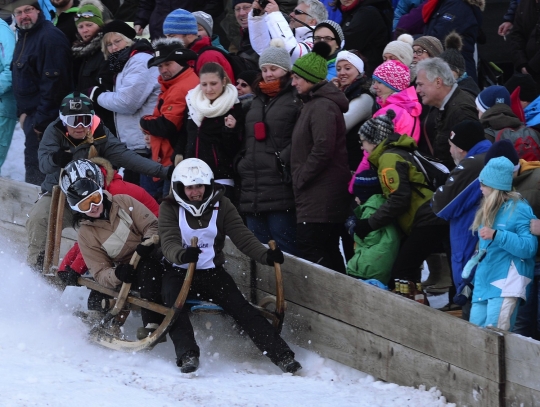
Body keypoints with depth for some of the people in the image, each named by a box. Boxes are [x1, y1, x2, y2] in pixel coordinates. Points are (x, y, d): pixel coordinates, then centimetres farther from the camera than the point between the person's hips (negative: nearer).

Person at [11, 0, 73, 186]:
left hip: (45, 117, -10)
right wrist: (23, 111, 15)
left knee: (35, 166, -9)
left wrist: (41, 119, -20)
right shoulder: (24, 37, 14)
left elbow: (53, 82, -21)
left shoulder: (50, 37, -17)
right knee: (33, 163, 14)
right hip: (31, 114, 10)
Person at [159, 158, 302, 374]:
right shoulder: (169, 208, -5)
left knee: (242, 309, -15)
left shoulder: (221, 205, 1)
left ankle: (282, 355, -21)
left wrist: (265, 255, -26)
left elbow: (242, 236, -7)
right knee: (175, 308, -32)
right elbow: (169, 242, -20)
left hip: (212, 272, 1)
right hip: (178, 272, -1)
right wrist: (182, 255, -45)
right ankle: (187, 355, -39)